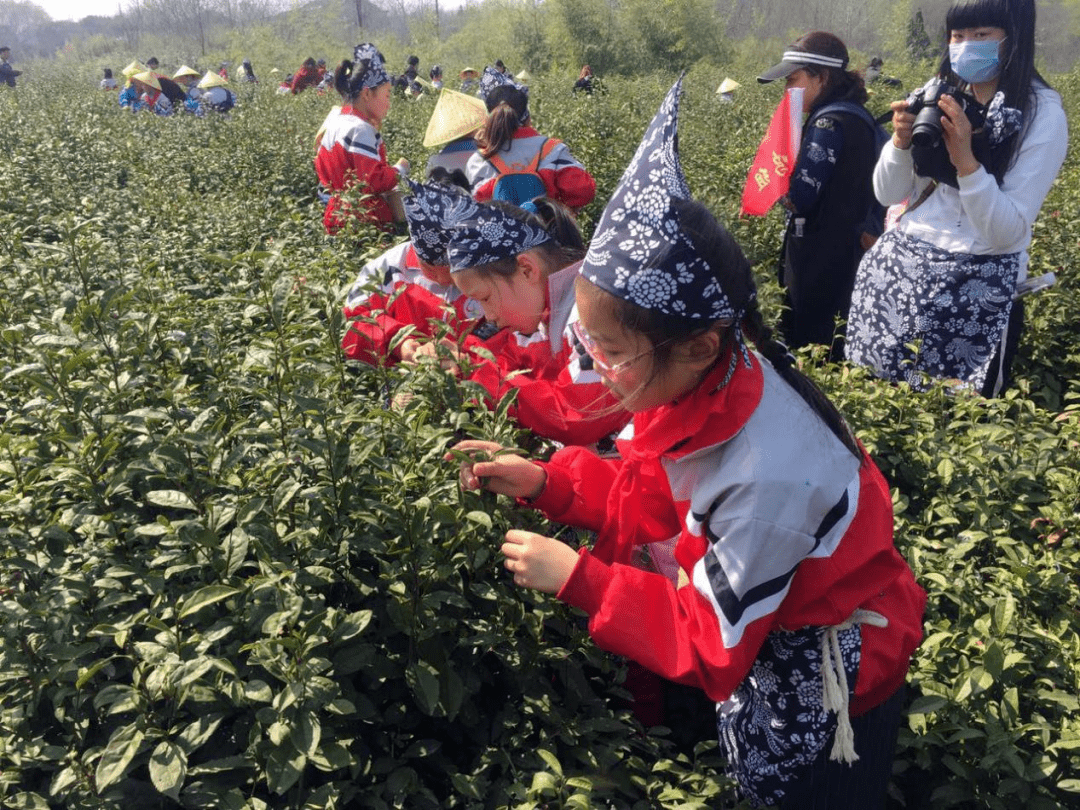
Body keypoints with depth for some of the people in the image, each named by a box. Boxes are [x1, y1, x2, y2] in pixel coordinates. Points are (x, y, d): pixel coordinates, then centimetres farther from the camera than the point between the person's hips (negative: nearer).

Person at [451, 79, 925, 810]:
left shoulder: (766, 475, -39)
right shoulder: (701, 379, -17)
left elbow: (712, 645, -27)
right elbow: (647, 491, 0)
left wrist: (578, 579, -28)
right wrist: (544, 482, -13)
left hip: (822, 673, -6)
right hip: (748, 601, 6)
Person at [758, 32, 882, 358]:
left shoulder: (829, 122, -18)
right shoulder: (855, 115, 12)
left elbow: (798, 197, -22)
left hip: (820, 257, -10)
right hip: (845, 250, 10)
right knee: (832, 349, 17)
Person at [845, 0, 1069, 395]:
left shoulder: (1043, 114, -9)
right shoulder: (936, 96, 6)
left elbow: (1008, 233, -16)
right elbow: (887, 195, 6)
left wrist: (966, 159, -26)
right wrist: (901, 141, -12)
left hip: (979, 286, -4)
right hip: (897, 263, 5)